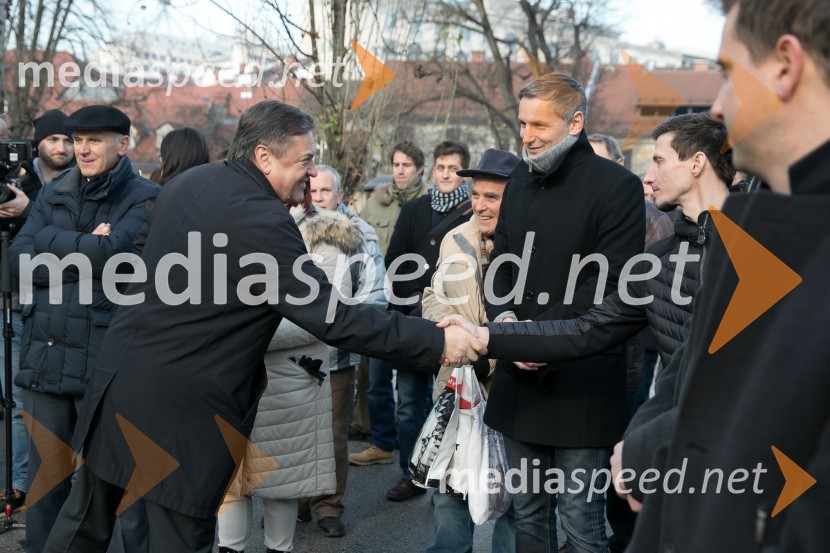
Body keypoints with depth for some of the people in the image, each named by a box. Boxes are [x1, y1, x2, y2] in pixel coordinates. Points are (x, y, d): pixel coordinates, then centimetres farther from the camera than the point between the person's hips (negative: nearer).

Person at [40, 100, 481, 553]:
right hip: (183, 404, -8)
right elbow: (332, 317, -22)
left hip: (121, 375, 8)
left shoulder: (189, 182, 8)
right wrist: (436, 342, -19)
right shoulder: (262, 221, -19)